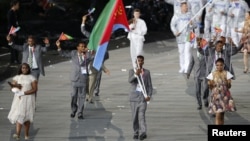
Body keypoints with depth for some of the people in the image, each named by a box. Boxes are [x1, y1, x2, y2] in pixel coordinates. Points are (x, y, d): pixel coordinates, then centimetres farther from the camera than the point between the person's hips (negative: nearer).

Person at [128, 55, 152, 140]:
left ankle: (143, 133, -19)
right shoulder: (132, 71, 5)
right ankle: (136, 132, 15)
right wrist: (136, 74, -32)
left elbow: (149, 85, 6)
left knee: (141, 115, -13)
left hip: (143, 96, -1)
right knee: (135, 116, 6)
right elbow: (130, 80, -14)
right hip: (134, 96, 2)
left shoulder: (147, 72, 6)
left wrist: (149, 95, -9)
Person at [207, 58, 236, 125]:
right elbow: (211, 87, 2)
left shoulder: (227, 74, 0)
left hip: (225, 96, 2)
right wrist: (210, 84, -19)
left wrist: (228, 83, -21)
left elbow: (229, 86, 0)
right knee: (218, 115, -10)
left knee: (222, 114, 9)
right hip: (216, 96, -2)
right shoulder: (212, 74, -2)